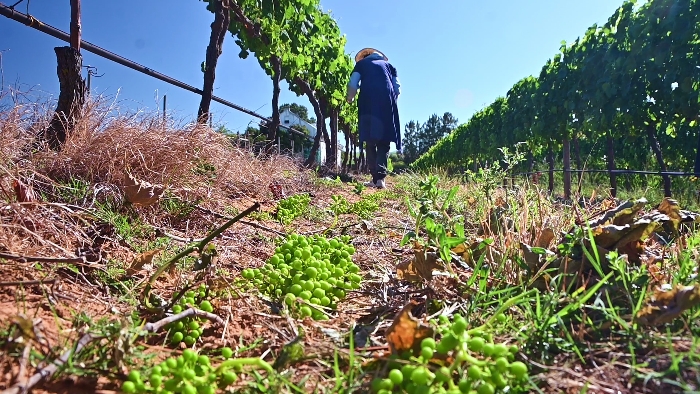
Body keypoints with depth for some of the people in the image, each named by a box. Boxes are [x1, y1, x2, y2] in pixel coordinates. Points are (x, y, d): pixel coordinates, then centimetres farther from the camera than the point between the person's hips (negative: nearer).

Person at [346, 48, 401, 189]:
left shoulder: (361, 64, 24)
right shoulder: (388, 65, 28)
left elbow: (352, 85, 7)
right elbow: (398, 88, 14)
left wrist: (350, 98, 23)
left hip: (368, 102, -1)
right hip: (387, 103, 1)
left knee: (370, 142, 2)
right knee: (384, 142, 0)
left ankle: (375, 178, -4)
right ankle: (380, 176, -16)